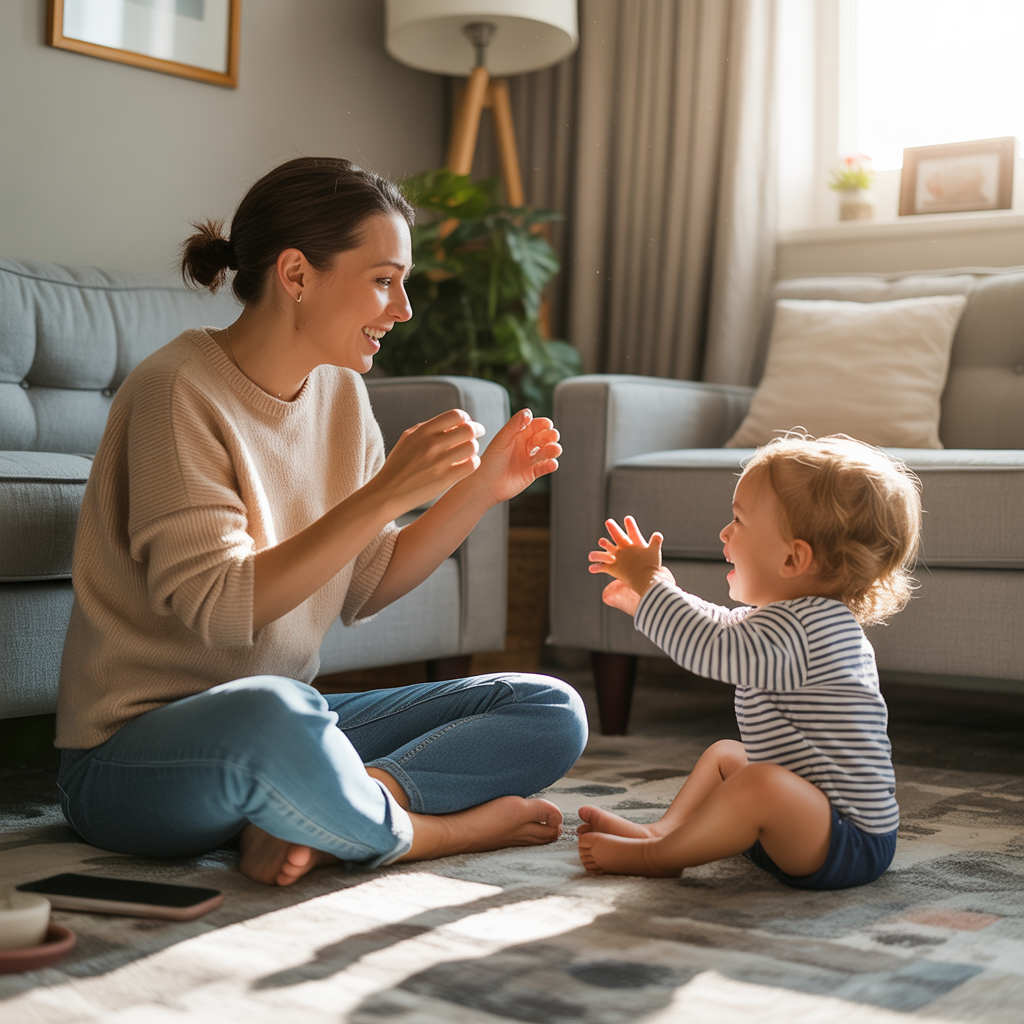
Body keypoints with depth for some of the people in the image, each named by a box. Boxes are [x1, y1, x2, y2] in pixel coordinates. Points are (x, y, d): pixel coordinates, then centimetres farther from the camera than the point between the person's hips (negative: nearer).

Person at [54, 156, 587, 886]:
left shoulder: (339, 392, 7)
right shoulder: (179, 390, -15)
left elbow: (365, 589, 7)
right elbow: (219, 608, -24)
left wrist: (480, 491, -4)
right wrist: (386, 493, -26)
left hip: (287, 720, 8)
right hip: (138, 757, -7)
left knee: (552, 713, -3)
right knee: (271, 712, -42)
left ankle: (317, 821, -21)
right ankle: (425, 832, -13)